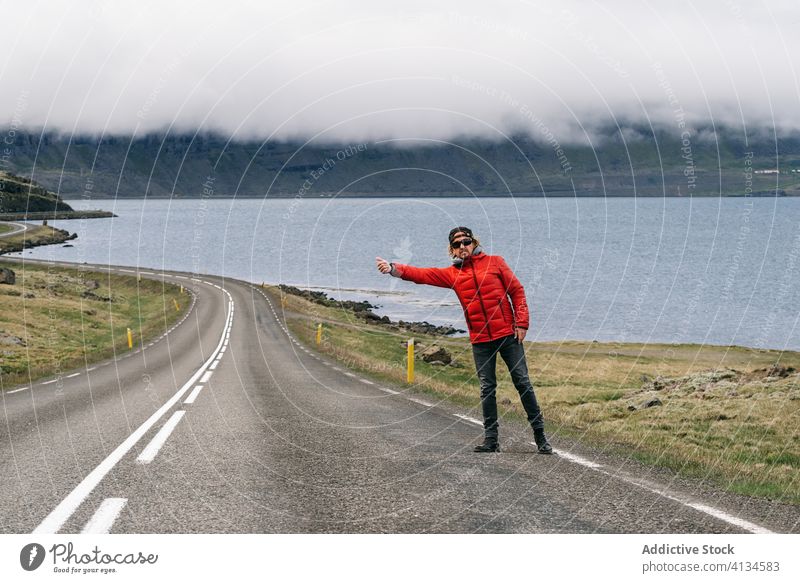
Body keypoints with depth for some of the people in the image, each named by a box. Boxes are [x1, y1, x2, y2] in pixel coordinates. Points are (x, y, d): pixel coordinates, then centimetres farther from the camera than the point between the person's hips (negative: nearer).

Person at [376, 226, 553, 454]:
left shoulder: (495, 262, 2)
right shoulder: (452, 273, 7)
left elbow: (517, 291, 3)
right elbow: (422, 274, -3)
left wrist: (521, 323, -5)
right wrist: (393, 268, -18)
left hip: (508, 334, -2)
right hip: (480, 341, 2)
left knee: (522, 383, 2)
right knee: (487, 389, 5)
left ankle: (540, 434, 10)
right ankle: (491, 439, 11)